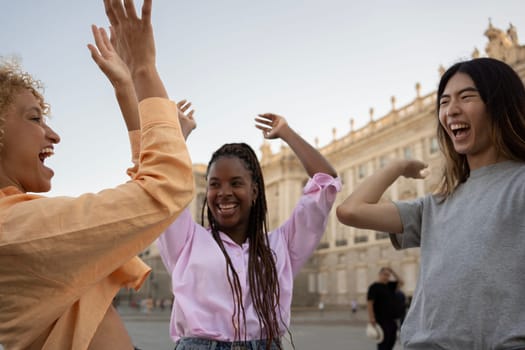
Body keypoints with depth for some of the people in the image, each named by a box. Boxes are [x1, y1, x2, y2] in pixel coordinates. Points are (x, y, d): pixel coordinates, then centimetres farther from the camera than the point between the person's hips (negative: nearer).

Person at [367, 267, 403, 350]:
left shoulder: (389, 285, 15)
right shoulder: (374, 287, -9)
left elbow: (400, 282, 20)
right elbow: (369, 302, -16)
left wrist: (392, 272, 7)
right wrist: (371, 318, -24)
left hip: (391, 319, 9)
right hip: (382, 319, -9)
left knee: (392, 339, 12)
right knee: (383, 341, -9)